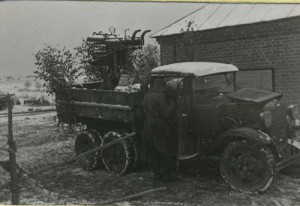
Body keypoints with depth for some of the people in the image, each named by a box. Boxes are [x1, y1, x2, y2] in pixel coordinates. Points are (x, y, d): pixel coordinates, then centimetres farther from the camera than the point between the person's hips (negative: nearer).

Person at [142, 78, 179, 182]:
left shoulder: (147, 96, 10)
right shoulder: (159, 96, -14)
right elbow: (165, 112, -17)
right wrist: (172, 105, 1)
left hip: (148, 126, 8)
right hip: (159, 126, -8)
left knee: (153, 152, 12)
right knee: (165, 152, 2)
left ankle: (157, 174, 20)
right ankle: (168, 175, 7)